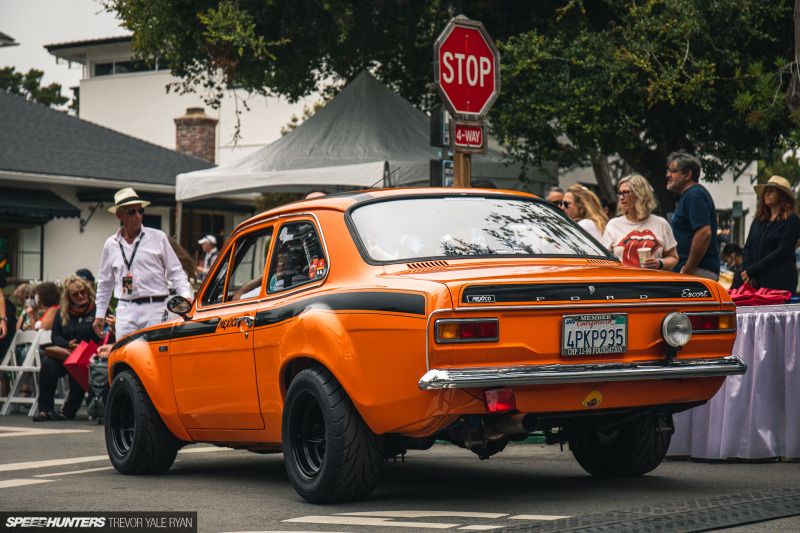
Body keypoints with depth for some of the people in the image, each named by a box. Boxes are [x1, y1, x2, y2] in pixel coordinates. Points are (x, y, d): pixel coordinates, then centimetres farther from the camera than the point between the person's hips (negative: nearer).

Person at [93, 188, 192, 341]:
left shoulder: (158, 238, 6)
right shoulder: (111, 245, 13)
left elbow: (175, 272, 7)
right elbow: (105, 282, 22)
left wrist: (186, 296, -8)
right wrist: (100, 315, 21)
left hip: (155, 310, -2)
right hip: (126, 310, 2)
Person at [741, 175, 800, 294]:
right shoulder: (758, 220, 19)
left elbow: (781, 252, -9)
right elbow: (748, 247, 16)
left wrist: (751, 271, -11)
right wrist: (747, 273, -3)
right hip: (756, 282, 5)